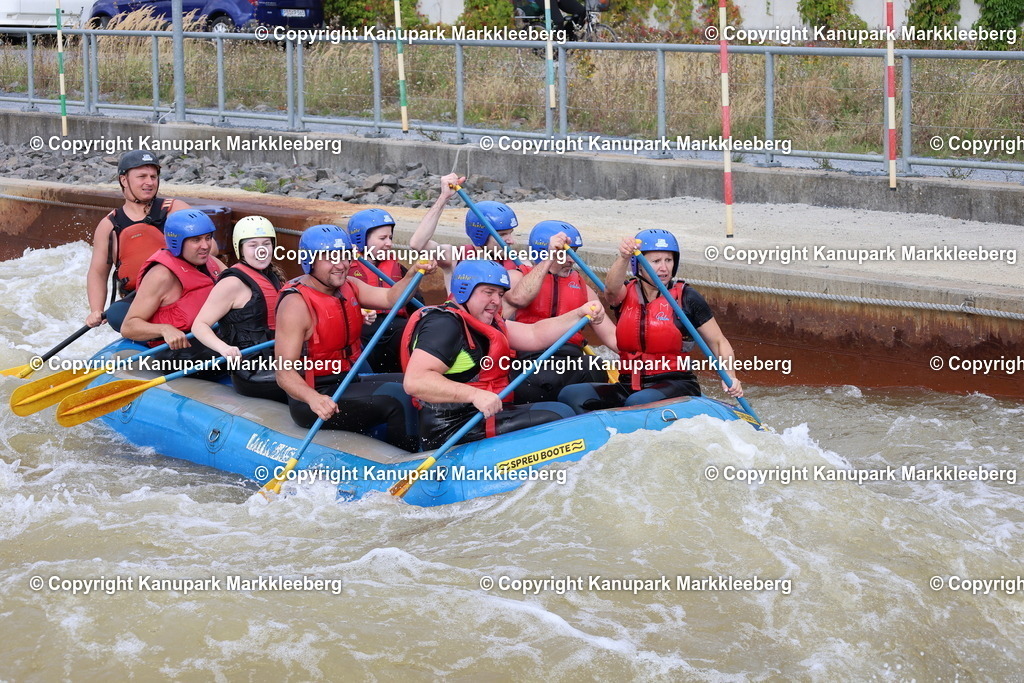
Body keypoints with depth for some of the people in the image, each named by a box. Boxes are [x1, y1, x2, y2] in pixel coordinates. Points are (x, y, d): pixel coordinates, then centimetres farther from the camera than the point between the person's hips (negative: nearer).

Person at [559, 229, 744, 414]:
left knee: (638, 403, -38)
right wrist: (624, 258, -37)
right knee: (571, 394, -21)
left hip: (676, 386, -4)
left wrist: (729, 376, -10)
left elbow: (719, 342, 8)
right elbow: (612, 289, -17)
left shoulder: (686, 298, 3)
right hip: (628, 387, 4)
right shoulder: (627, 294, 8)